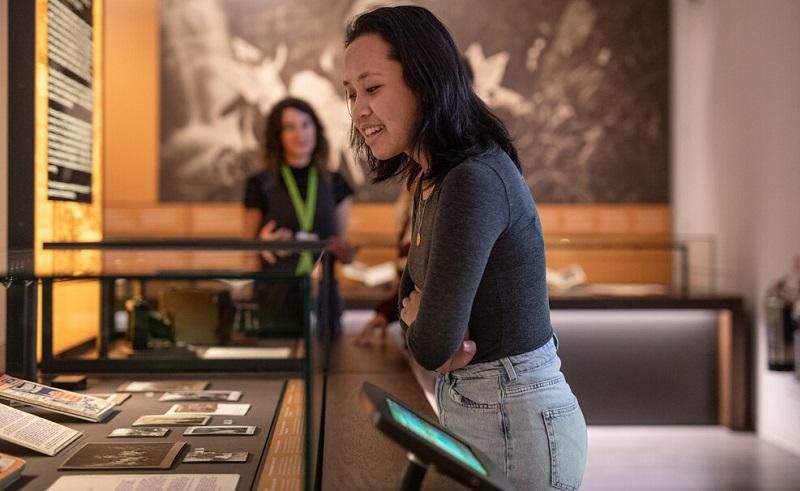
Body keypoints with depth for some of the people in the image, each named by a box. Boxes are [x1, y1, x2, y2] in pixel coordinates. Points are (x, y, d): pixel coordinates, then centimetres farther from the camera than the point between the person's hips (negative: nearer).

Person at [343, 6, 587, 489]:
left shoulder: (475, 181, -25)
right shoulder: (431, 179, 5)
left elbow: (431, 346, -28)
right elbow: (413, 295, 13)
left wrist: (429, 330, -5)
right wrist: (436, 332, -9)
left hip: (516, 424, -9)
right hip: (469, 412, 9)